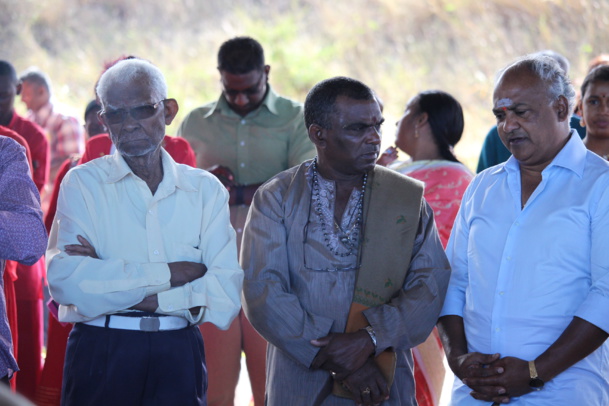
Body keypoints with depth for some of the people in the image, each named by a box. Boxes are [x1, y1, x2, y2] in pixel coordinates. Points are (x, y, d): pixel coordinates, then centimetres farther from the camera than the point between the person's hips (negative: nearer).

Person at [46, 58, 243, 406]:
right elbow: (65, 279, -16)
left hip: (180, 354, 2)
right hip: (101, 351, -2)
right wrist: (170, 273, -12)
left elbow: (226, 295, -6)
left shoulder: (206, 190, 6)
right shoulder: (84, 184, 0)